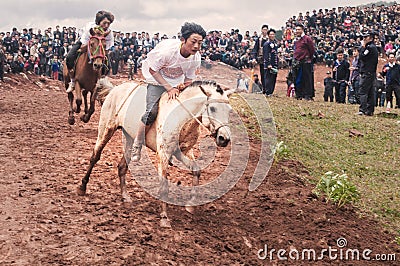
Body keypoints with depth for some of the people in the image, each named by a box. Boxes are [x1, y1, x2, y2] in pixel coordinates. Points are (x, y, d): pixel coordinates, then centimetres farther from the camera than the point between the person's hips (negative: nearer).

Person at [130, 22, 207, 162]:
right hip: (157, 79, -5)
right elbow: (153, 70, -20)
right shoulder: (167, 50, -33)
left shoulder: (196, 58, -18)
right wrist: (169, 88, -26)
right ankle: (137, 146, -3)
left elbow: (189, 78, -1)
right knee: (152, 112, -21)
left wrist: (183, 85, -24)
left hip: (176, 82, 5)